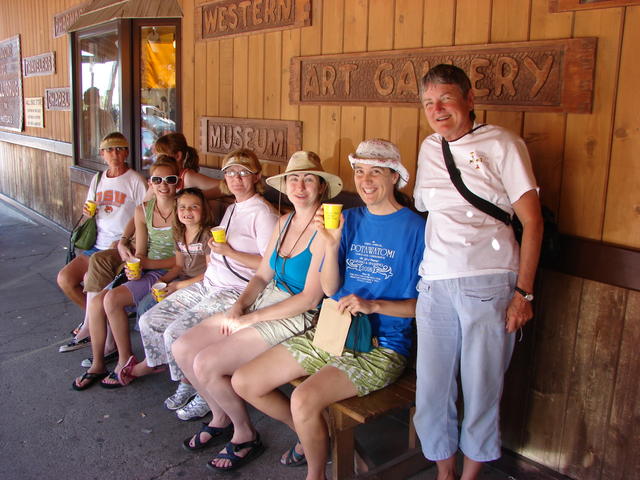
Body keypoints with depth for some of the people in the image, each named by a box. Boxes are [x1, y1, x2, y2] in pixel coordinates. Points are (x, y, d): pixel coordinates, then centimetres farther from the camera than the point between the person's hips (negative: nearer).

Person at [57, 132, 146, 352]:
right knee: (64, 278, -5)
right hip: (98, 245, 7)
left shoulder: (136, 181, -8)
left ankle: (89, 329, -3)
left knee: (92, 277, -25)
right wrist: (87, 212, 0)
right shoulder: (98, 180, 14)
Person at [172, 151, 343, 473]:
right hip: (264, 302, 9)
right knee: (183, 349, 3)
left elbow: (310, 299, -20)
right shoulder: (284, 222, 9)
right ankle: (221, 417, 24)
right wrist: (238, 306, -6)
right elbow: (262, 276, 13)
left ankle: (245, 435, 8)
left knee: (205, 364, -17)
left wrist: (250, 318, -16)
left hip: (297, 317, -8)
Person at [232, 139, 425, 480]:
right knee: (244, 383, 2)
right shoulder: (349, 219, 8)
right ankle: (310, 434, 25)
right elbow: (329, 289, 4)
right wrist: (331, 244, -12)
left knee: (303, 400, -29)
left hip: (380, 346, -6)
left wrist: (373, 305, -20)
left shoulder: (416, 229, -8)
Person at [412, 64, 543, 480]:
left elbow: (532, 220, -3)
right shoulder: (429, 149, 14)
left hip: (489, 284, -4)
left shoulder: (502, 144, -1)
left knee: (482, 387, 5)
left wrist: (523, 291, -7)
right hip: (435, 284, 4)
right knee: (432, 387, 7)